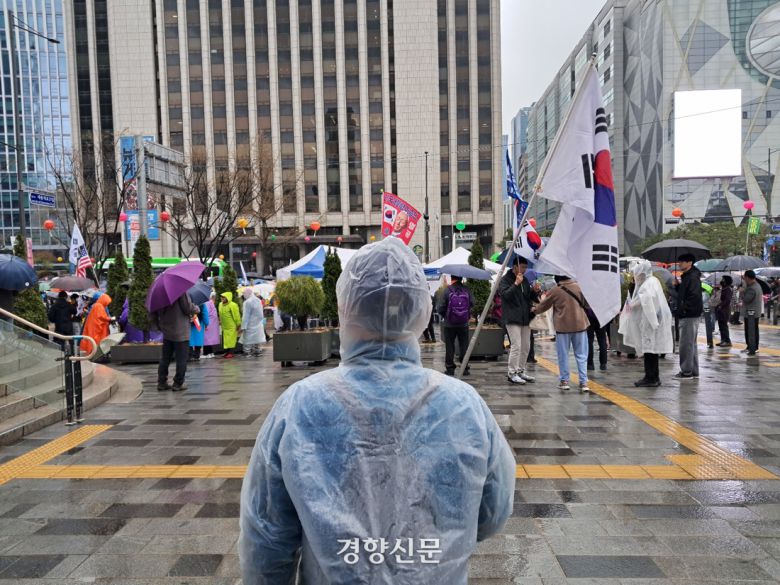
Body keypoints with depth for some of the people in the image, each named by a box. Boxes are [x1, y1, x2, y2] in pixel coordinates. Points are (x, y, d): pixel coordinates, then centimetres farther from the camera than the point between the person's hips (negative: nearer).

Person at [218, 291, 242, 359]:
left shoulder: (232, 305, -16)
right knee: (225, 340, 10)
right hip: (224, 326, 7)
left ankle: (230, 353, 3)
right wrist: (220, 321, 20)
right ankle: (227, 352, 20)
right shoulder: (220, 304, 6)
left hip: (231, 326, -7)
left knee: (231, 340, -3)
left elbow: (237, 316, -14)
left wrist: (238, 325, -13)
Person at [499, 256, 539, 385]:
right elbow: (505, 294, -19)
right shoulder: (505, 280, -5)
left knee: (526, 346, 11)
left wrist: (535, 291, -2)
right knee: (516, 346, -10)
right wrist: (516, 284, -26)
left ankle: (521, 370, 22)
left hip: (525, 318, 8)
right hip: (512, 318, -8)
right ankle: (511, 373, -2)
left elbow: (531, 297, 18)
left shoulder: (525, 280, 15)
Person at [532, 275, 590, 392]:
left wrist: (534, 309, 26)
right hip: (580, 325, 2)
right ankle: (583, 382, 3)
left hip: (563, 326, -2)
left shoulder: (555, 291, -5)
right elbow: (584, 302, 14)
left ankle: (564, 381, 14)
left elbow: (543, 305, 8)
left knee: (563, 355, 9)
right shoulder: (578, 287, 1)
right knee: (581, 355, 5)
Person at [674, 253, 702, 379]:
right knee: (691, 343, 15)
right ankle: (693, 371, 23)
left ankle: (686, 371, -1)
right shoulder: (686, 277, 17)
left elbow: (694, 296, -25)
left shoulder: (692, 277, -14)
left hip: (689, 315, -11)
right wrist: (678, 285, 9)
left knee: (686, 344, -6)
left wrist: (684, 309, -21)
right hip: (688, 315, 11)